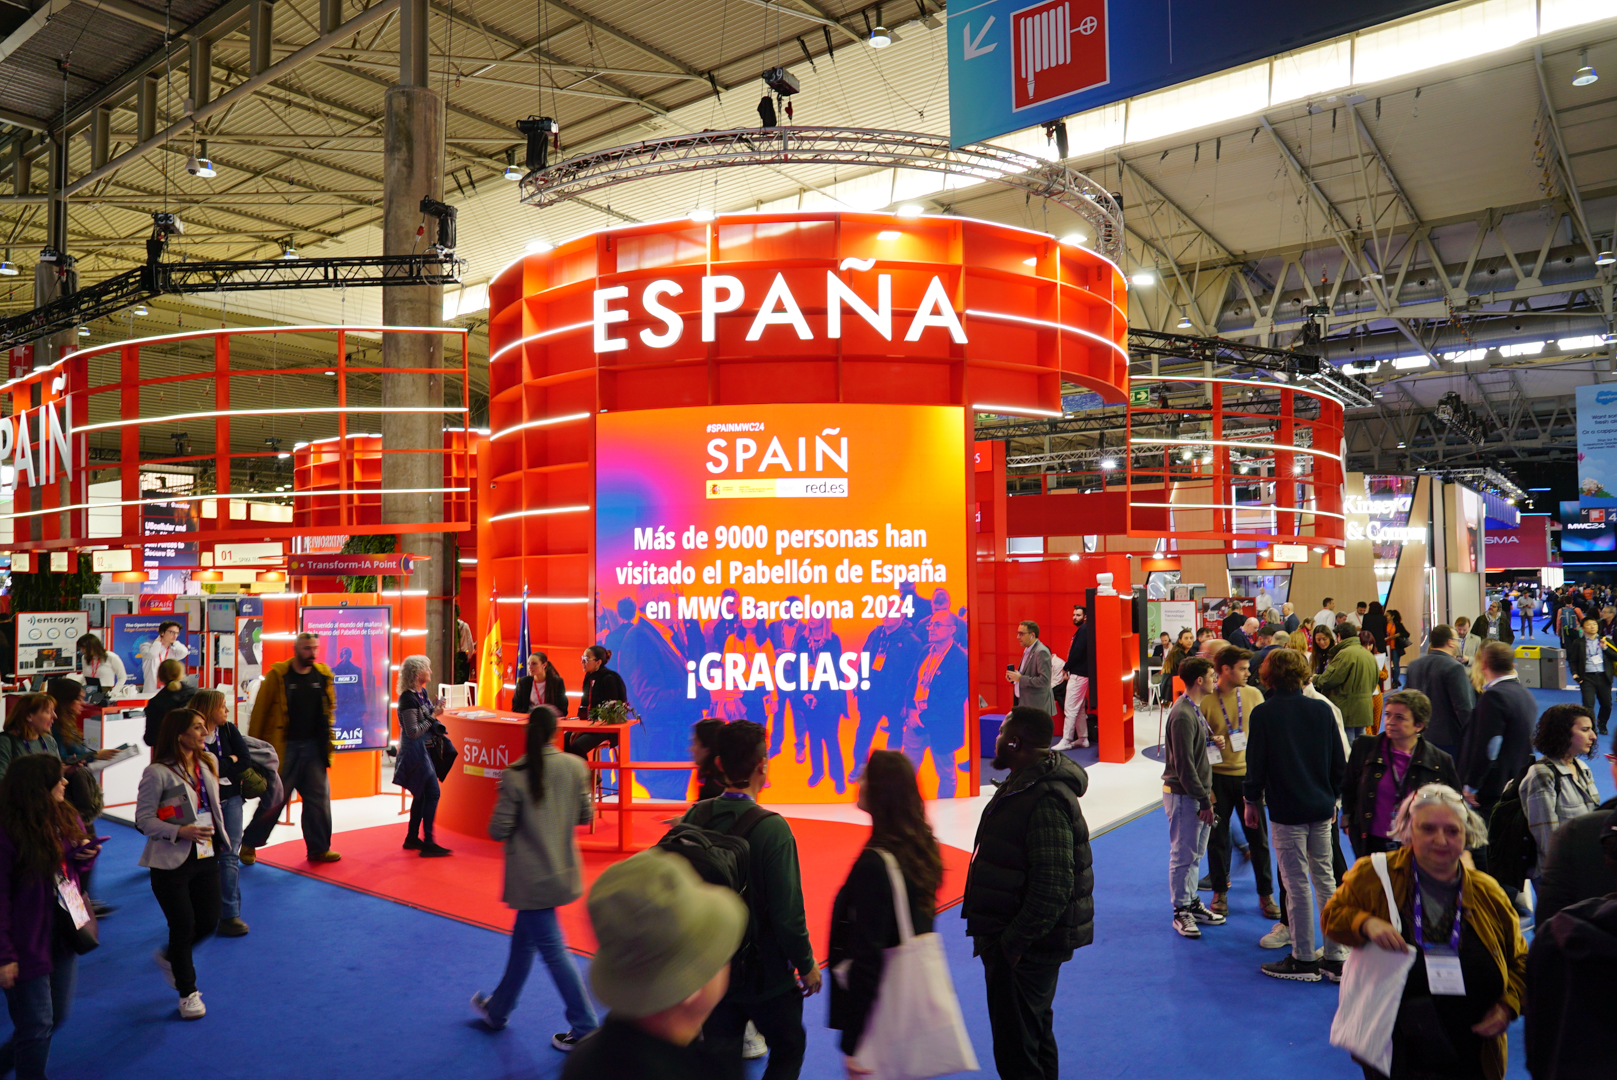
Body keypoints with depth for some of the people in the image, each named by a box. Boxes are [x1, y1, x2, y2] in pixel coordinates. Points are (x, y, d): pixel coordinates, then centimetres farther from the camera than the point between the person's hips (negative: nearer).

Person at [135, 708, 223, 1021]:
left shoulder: (208, 763, 5)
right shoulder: (157, 773, -15)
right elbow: (143, 819, -13)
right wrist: (180, 832, -26)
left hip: (206, 857, 6)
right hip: (171, 863, -6)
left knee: (208, 923, 9)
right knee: (183, 927, 2)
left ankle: (170, 958, 40)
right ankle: (188, 993, 20)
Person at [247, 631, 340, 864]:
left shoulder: (323, 675, 6)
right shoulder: (278, 676, -7)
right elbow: (260, 711, -5)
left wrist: (328, 739, 9)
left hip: (313, 746, 4)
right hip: (284, 747, -4)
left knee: (319, 797, 6)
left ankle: (319, 848, 15)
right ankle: (249, 843, 21)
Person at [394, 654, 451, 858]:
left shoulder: (421, 693, 8)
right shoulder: (408, 699, -19)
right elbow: (413, 731, -21)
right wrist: (432, 717, -16)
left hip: (422, 751, 10)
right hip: (414, 751, -10)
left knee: (422, 794, 15)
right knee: (433, 792, -11)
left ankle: (412, 838, 24)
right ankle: (428, 842, -9)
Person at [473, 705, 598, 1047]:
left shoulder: (514, 776, -18)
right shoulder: (575, 767, -7)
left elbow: (498, 831, -14)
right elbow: (586, 815, 1)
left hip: (531, 877, -5)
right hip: (563, 871, 5)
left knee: (553, 949, 4)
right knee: (524, 938, 22)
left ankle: (585, 1028, 7)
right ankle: (498, 1009, 40)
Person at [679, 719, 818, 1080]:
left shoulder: (694, 818, -9)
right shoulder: (772, 828, -24)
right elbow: (787, 911, -22)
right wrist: (806, 964, -5)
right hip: (765, 973, -4)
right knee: (788, 1049, 21)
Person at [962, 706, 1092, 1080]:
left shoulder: (1046, 800, -26)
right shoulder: (1022, 784, 8)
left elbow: (1054, 888, -29)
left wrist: (1013, 940, -23)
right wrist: (999, 935, 19)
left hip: (1024, 947, -10)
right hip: (1018, 937, 10)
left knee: (1016, 1049, -2)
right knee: (1035, 1032, 24)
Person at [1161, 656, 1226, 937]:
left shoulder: (1195, 710, 10)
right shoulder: (1182, 715, -21)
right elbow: (1184, 765, -22)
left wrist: (1213, 741, 0)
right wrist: (1204, 801, -19)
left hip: (1197, 792, 10)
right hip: (1183, 795, -9)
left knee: (1195, 854, 17)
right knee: (1182, 855, 1)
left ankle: (1192, 902, 28)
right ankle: (1181, 911, 11)